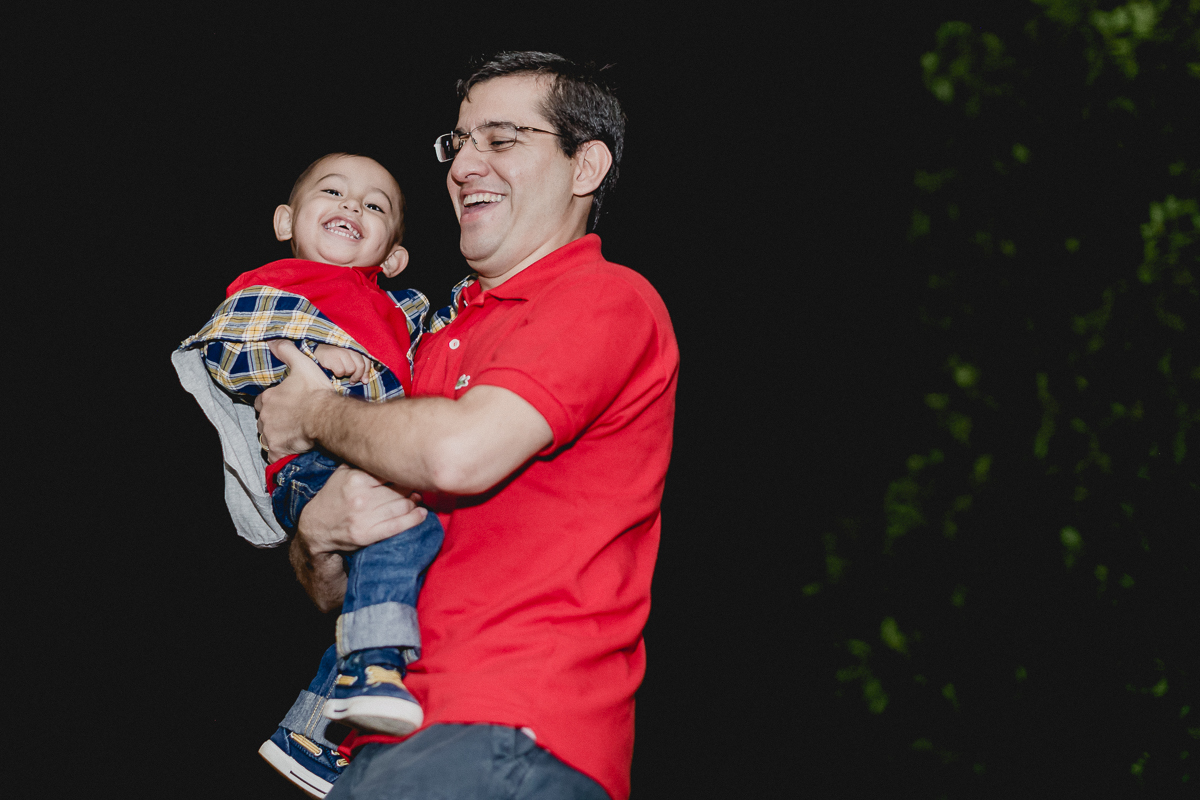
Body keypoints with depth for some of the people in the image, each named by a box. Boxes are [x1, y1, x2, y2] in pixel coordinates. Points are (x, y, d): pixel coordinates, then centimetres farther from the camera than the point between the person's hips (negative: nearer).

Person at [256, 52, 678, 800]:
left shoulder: (609, 302, -1)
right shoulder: (438, 346, 22)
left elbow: (460, 452, -19)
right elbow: (331, 593, 23)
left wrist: (317, 413, 0)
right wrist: (319, 536, -1)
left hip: (521, 738, -7)